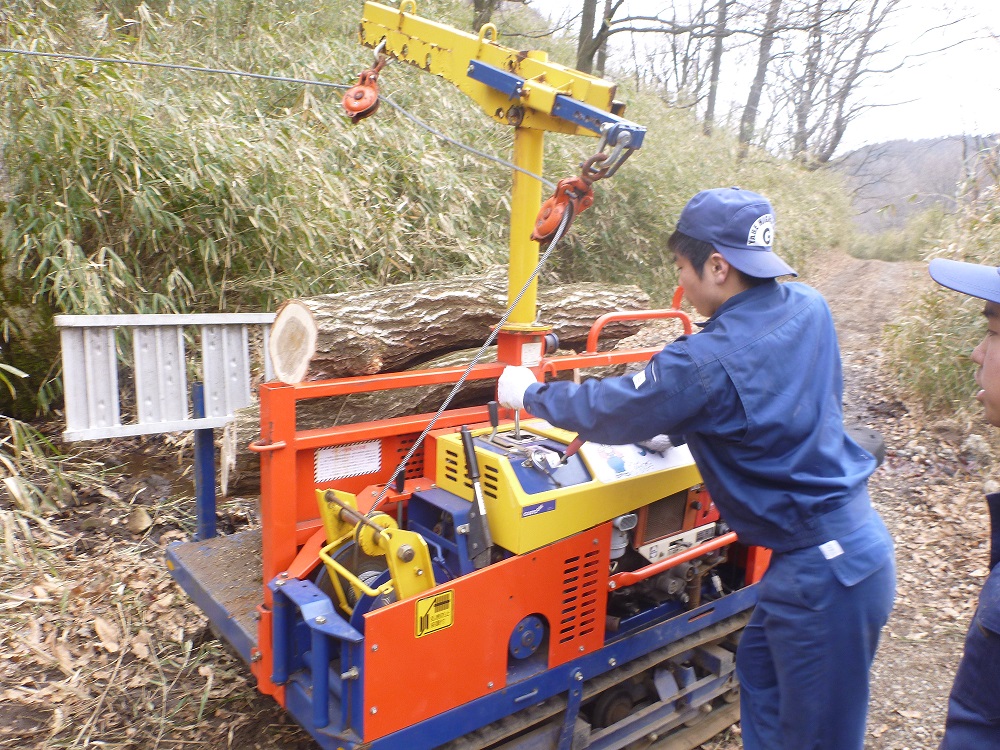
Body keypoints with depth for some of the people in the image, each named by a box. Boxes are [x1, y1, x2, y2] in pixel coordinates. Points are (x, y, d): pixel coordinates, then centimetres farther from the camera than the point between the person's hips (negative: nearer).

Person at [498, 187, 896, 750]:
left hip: (824, 571, -8)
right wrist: (680, 429, 16)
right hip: (857, 538, 8)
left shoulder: (708, 362, -25)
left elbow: (611, 410, -13)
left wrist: (529, 393, 5)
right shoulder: (810, 309, -1)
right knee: (759, 668, 25)